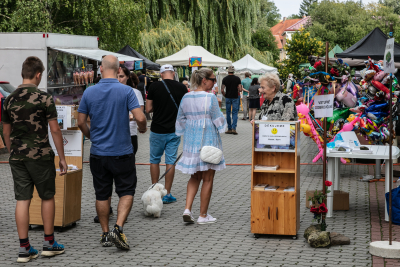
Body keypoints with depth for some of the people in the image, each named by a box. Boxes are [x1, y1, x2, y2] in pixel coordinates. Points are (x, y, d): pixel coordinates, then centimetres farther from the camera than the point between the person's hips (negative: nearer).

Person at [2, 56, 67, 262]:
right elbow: (55, 131, -9)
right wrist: (62, 158, -2)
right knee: (47, 198, 10)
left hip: (17, 157, 4)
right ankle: (49, 243, 16)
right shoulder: (44, 98, -10)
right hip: (40, 155, -4)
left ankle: (24, 248, 6)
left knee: (22, 200, 5)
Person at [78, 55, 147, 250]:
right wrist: (142, 129, 6)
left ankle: (105, 234, 18)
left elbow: (81, 122, 3)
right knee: (126, 192, 8)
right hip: (122, 152, -2)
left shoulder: (89, 92, -2)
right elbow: (140, 118, -16)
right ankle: (118, 228, -9)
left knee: (102, 195, 12)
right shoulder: (126, 91, -10)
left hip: (98, 153, 3)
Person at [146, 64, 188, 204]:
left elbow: (148, 109, -4)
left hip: (157, 130, -1)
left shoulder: (154, 86, -8)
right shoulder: (182, 88, -3)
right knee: (170, 162, 6)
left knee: (154, 160, 14)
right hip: (175, 130, 1)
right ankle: (167, 194, 7)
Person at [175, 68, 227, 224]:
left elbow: (180, 121, 12)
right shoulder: (210, 97, -14)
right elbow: (218, 120, -10)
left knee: (195, 177, 17)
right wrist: (222, 125, 12)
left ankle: (187, 209, 1)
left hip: (191, 141, 6)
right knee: (208, 179, 5)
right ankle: (203, 215, 10)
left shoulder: (186, 98, 4)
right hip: (208, 140, -6)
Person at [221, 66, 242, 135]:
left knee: (228, 113, 9)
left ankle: (229, 129, 10)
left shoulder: (225, 79, -3)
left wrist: (225, 95, 10)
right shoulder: (237, 78, -3)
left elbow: (222, 90, -7)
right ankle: (234, 128, -12)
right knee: (235, 113, 2)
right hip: (235, 97, 0)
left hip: (228, 98, 0)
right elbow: (240, 89, -7)